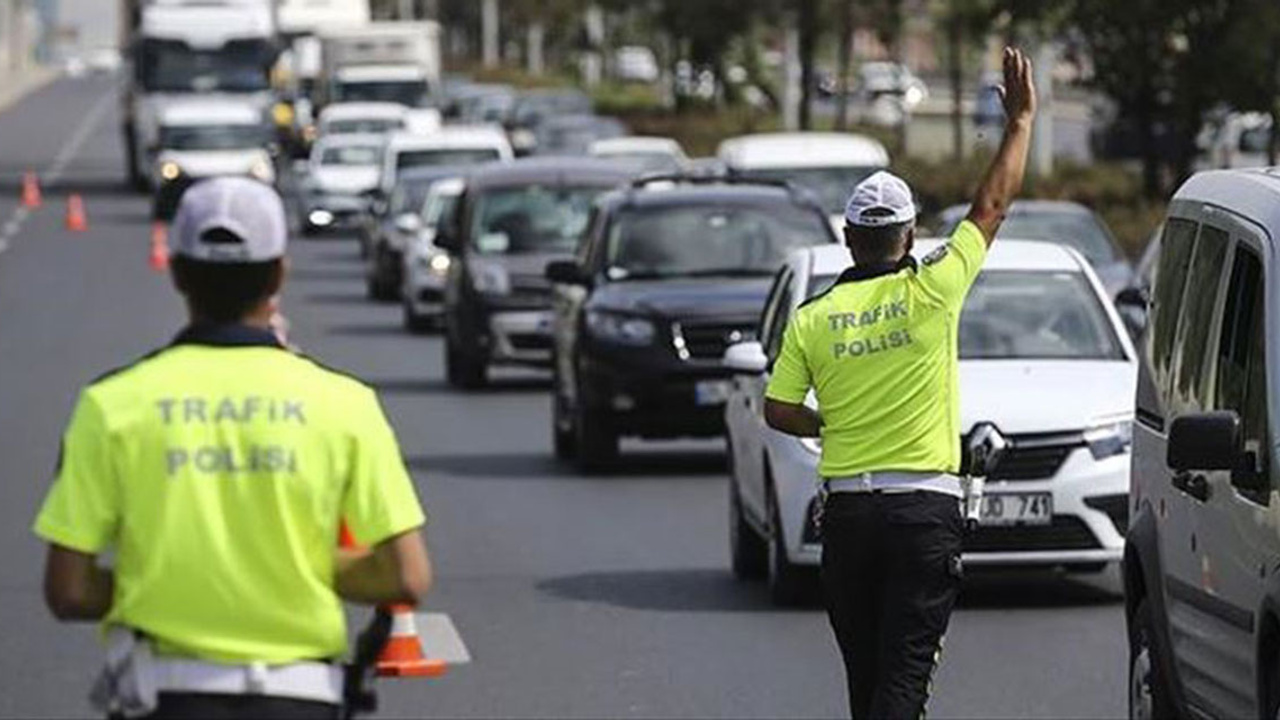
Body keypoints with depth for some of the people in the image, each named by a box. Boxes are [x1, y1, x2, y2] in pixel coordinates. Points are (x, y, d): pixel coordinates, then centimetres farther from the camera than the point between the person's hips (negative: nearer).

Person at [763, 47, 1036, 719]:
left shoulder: (812, 317, 2)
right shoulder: (931, 291, -5)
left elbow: (778, 411, 3)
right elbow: (992, 206, 3)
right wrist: (1021, 119, 13)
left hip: (847, 509, 3)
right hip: (924, 508, -3)